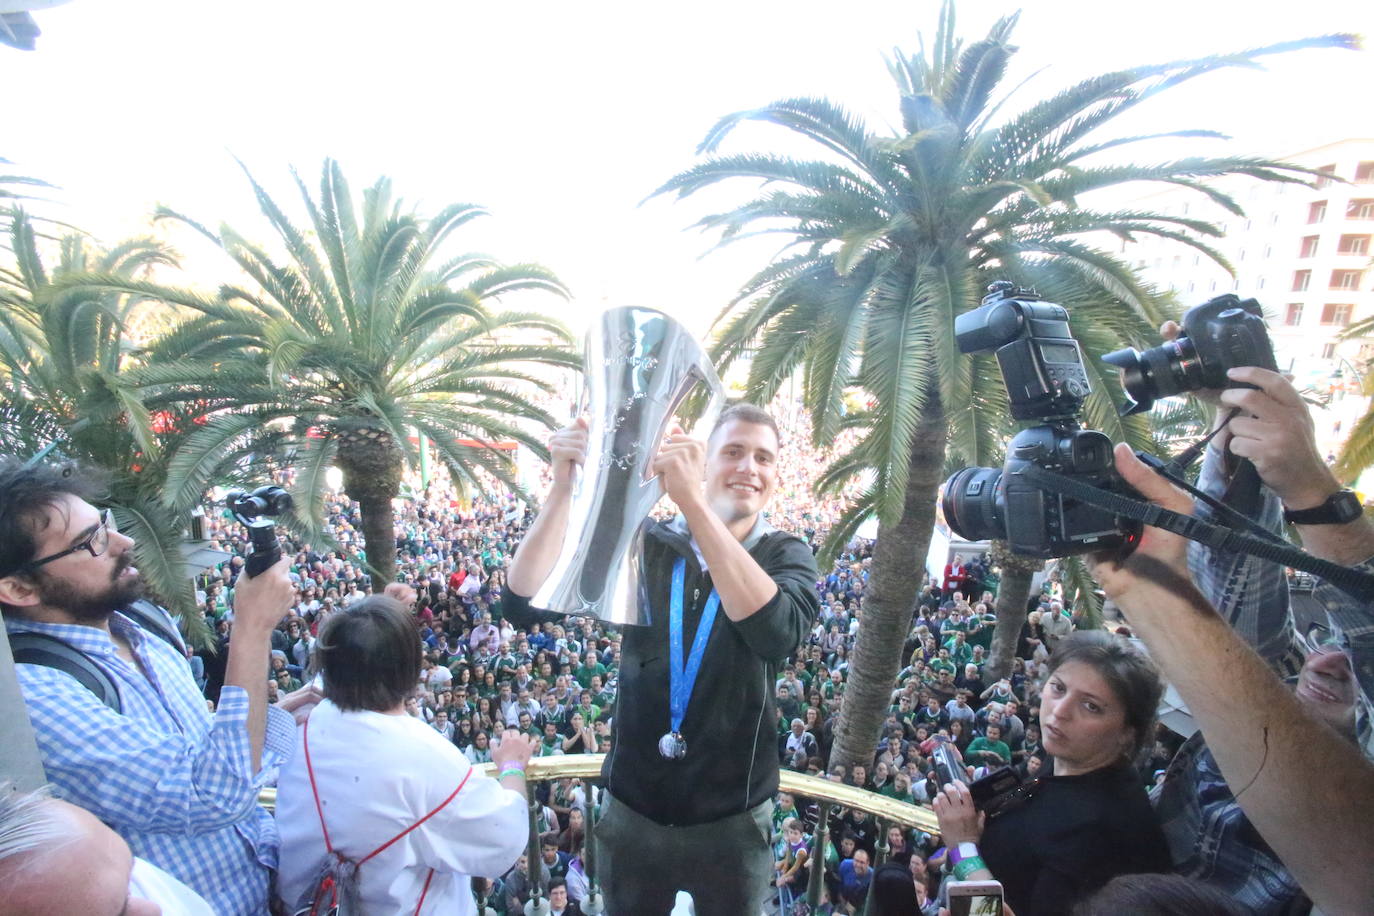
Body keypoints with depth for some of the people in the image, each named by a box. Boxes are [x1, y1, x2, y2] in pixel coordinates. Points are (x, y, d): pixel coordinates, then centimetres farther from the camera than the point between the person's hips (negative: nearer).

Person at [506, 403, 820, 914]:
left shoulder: (786, 556, -9)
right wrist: (564, 488, -30)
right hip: (633, 809, 1)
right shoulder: (643, 546, -7)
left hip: (731, 818, -1)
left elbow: (778, 633, -33)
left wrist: (692, 500, -39)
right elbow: (525, 603, -16)